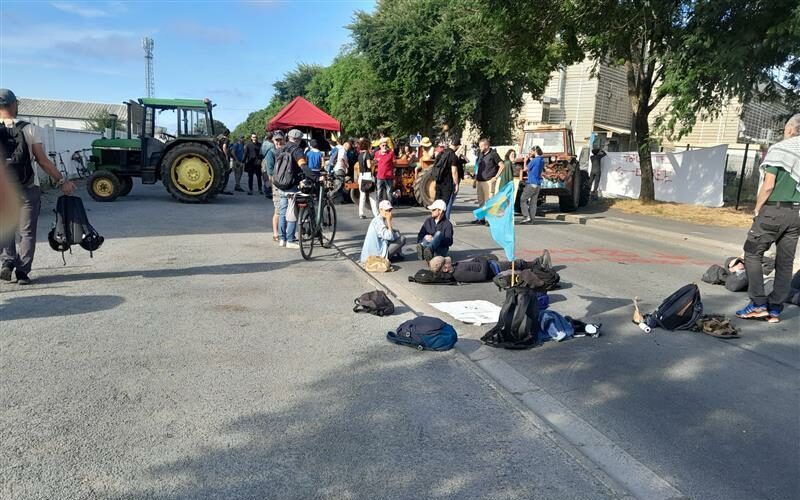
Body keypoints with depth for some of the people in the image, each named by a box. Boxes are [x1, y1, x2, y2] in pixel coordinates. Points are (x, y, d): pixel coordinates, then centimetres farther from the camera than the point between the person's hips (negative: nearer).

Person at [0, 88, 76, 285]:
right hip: (28, 189, -1)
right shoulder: (30, 129, -7)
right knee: (27, 232, 7)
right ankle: (22, 272, 3)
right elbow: (43, 161, -8)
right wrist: (62, 181, 0)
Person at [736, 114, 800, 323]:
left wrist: (757, 209, -2)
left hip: (775, 209, -6)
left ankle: (759, 304, -2)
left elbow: (768, 185, -11)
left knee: (753, 253, 4)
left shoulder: (779, 149, -7)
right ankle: (775, 309, 13)